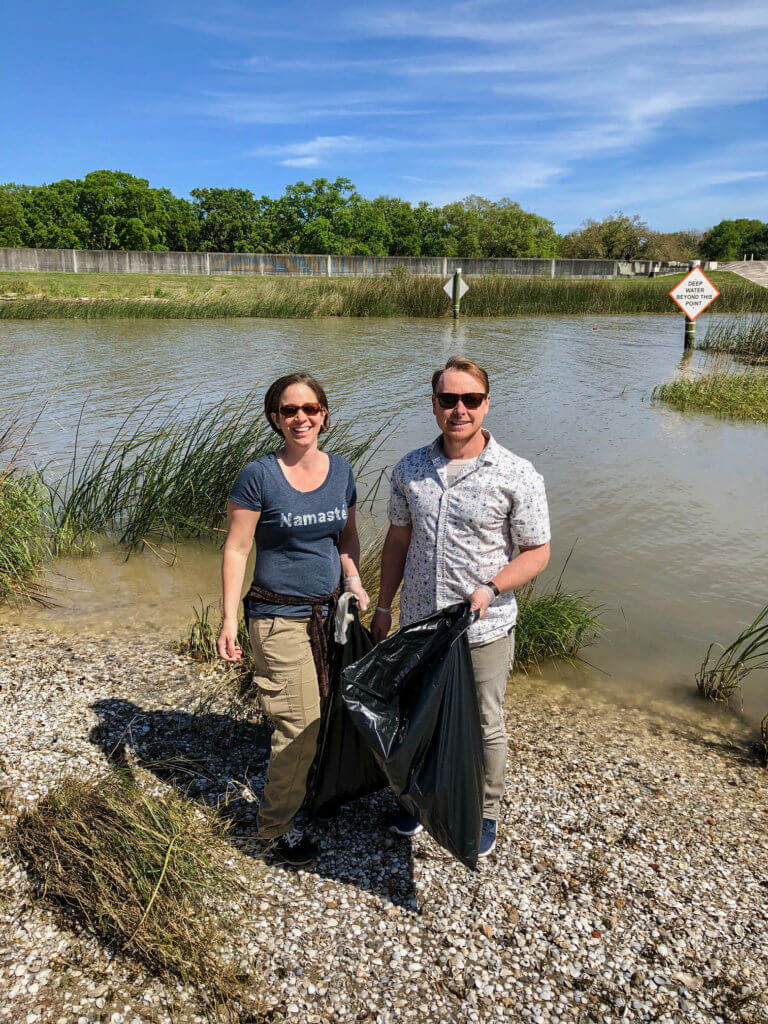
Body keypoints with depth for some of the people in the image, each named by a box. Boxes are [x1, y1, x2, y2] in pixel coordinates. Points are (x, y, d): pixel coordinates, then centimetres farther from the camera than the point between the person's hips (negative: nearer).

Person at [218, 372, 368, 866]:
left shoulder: (340, 470, 3)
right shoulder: (258, 477, -13)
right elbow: (236, 549, -10)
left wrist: (353, 578, 1)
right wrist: (230, 619, -12)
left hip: (329, 610, 5)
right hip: (280, 617, -5)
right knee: (299, 726, 0)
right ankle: (277, 824, 23)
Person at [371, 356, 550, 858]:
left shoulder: (518, 476, -13)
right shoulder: (410, 469, -2)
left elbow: (537, 551, -7)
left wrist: (490, 588, -23)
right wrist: (384, 605, 11)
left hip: (484, 630, -3)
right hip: (417, 624, 3)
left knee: (485, 727, 15)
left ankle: (486, 813, 41)